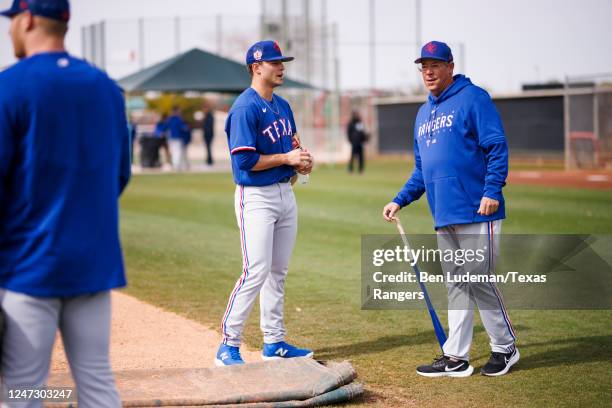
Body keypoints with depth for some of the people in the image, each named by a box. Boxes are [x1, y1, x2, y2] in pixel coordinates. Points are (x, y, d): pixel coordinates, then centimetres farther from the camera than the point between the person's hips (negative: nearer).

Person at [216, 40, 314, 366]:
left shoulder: (282, 106, 12)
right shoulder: (245, 108, -15)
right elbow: (245, 160, -20)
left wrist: (302, 160, 1)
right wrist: (286, 158, -15)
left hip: (285, 192, 9)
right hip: (256, 196, -9)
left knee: (278, 272, 12)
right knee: (256, 272, -12)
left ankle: (274, 342, 20)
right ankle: (228, 346, -3)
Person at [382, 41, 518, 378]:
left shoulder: (473, 98, -4)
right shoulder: (423, 114, 20)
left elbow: (497, 147, -12)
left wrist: (492, 190, -21)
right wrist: (400, 201, 16)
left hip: (477, 211, -8)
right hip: (444, 216, 8)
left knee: (480, 281, -4)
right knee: (455, 286, 10)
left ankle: (505, 348, 12)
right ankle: (456, 358, 15)